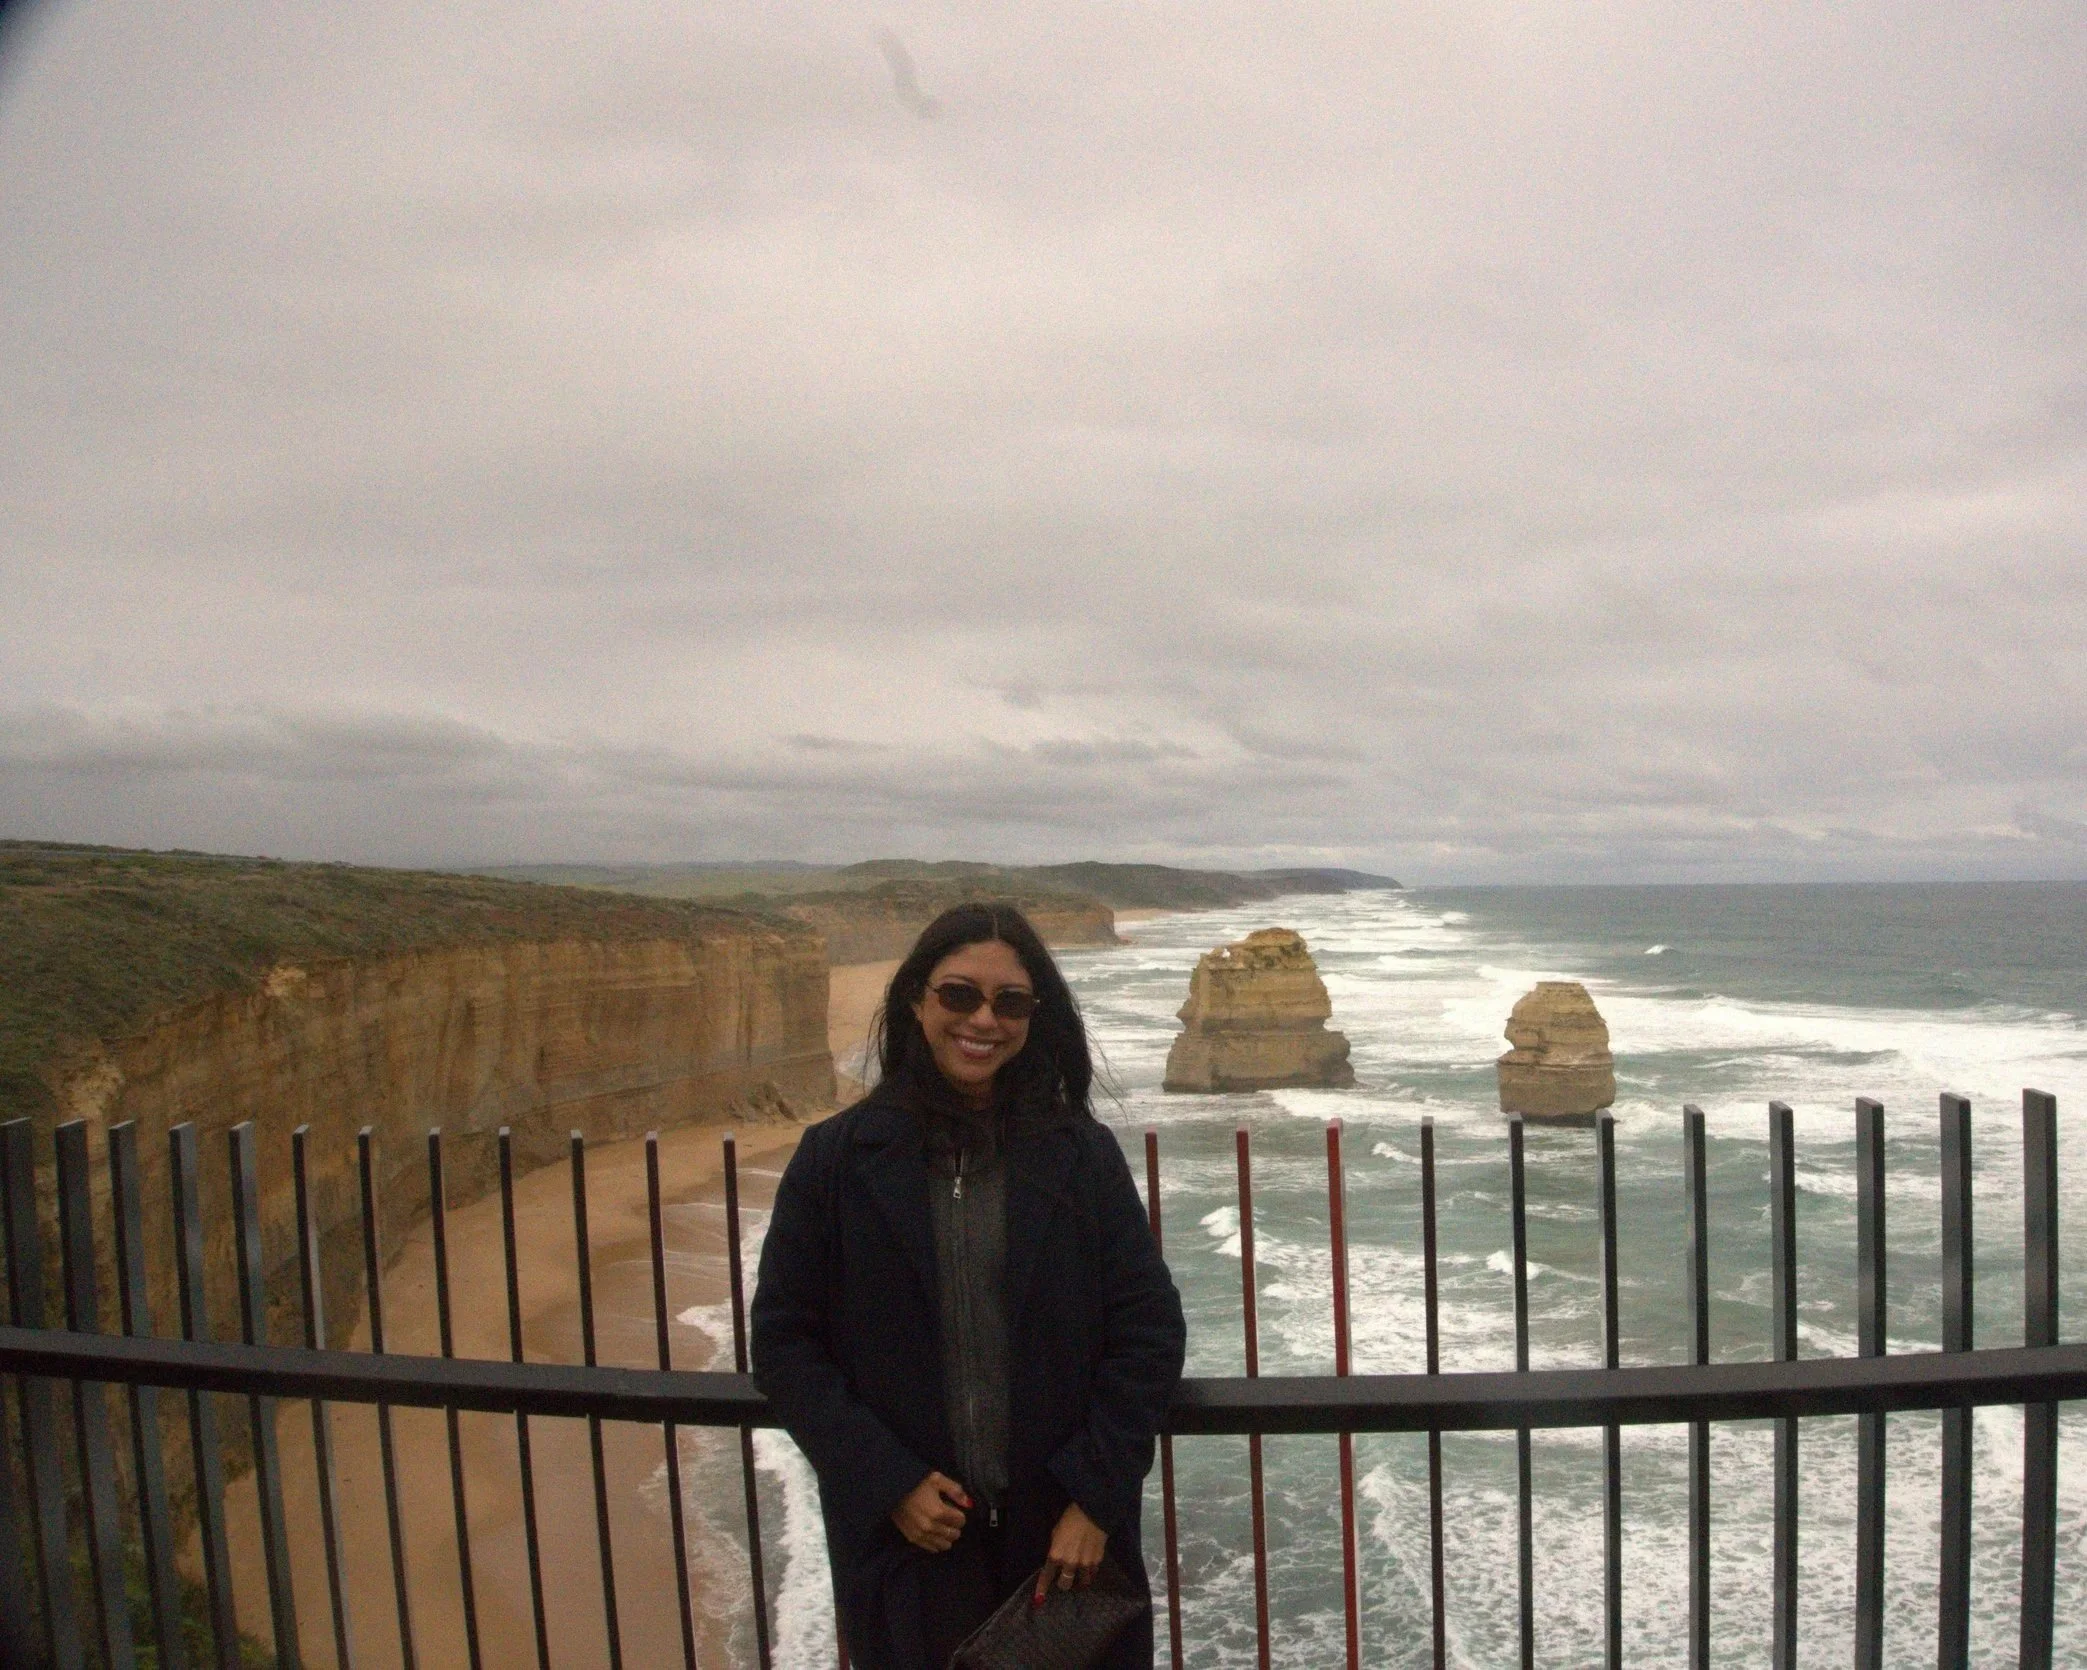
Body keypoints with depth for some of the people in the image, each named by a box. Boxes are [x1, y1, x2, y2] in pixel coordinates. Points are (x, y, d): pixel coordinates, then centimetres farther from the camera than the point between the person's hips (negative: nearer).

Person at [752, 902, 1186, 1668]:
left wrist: (1096, 1497, -8)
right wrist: (888, 1483, -9)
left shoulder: (1082, 1154, -3)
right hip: (906, 1539, 0)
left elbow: (1149, 1332, -2)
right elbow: (784, 1342, -2)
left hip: (1068, 1538, 1)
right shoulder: (837, 1157, -5)